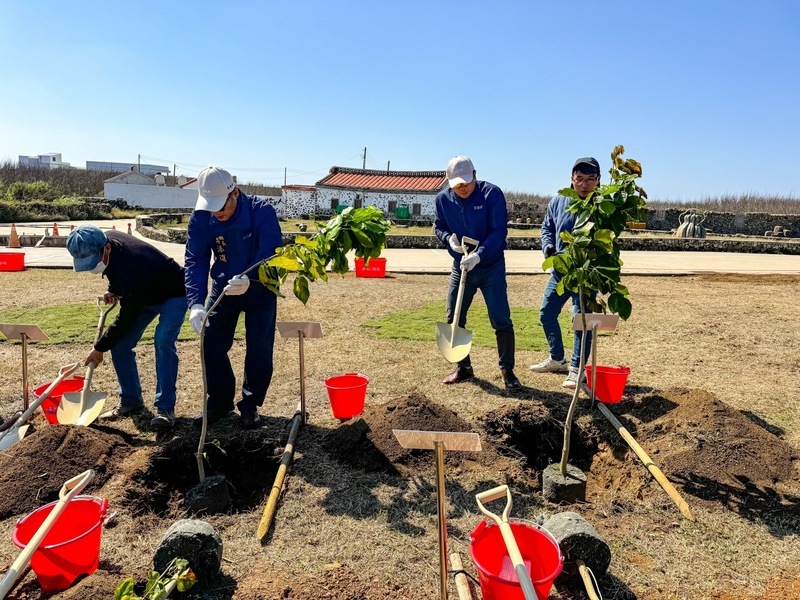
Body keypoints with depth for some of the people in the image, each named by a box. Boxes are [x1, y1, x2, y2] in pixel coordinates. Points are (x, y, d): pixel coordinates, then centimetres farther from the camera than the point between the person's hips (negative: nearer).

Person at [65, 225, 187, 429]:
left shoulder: (131, 269, -40)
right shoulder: (107, 239, -16)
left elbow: (127, 317, -30)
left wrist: (100, 349, -19)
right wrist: (113, 290, -4)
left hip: (172, 295, -9)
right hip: (144, 294, 9)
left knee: (163, 342, -27)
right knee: (119, 344, 0)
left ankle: (165, 409, -20)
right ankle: (131, 401, 13)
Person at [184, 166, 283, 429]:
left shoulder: (262, 212, -28)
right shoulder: (200, 218, -17)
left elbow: (272, 254, -34)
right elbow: (195, 261, -19)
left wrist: (250, 279, -55)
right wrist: (196, 303, -33)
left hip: (260, 288, -3)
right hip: (223, 288, 3)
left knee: (259, 347, -2)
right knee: (211, 344, 2)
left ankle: (250, 404, 17)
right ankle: (220, 401, 21)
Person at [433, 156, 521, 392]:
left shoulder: (492, 193, -15)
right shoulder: (443, 199, -4)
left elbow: (499, 231, -19)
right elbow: (438, 227, 10)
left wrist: (478, 255, -31)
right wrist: (449, 239, -12)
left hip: (491, 266, -4)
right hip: (460, 266, 4)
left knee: (501, 320, -4)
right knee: (454, 319, 7)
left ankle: (507, 371, 12)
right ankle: (463, 367, 24)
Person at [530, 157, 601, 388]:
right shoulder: (558, 202, 1)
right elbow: (547, 228, 12)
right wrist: (548, 247, -7)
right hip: (559, 271, 6)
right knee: (546, 314, 13)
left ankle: (576, 368, 8)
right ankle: (556, 359, 32)